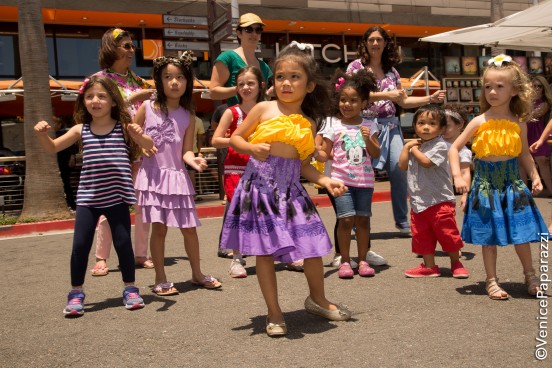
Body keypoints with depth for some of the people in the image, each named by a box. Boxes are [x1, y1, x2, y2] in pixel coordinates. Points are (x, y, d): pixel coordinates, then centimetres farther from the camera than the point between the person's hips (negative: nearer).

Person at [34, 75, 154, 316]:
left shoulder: (123, 128, -1)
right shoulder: (81, 130, 5)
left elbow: (149, 146, -10)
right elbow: (52, 148, 10)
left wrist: (139, 135, -31)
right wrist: (42, 134, -10)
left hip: (117, 197, -2)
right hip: (88, 198, 2)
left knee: (123, 242, 3)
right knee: (80, 244, 0)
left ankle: (130, 289, 21)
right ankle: (76, 293, 17)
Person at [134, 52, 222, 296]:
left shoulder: (188, 116, 3)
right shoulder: (147, 108, -1)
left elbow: (186, 150, -1)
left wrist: (193, 160, -21)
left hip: (178, 177, 2)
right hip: (153, 175, -2)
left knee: (189, 228, 8)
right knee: (159, 228, -1)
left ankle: (197, 274, 26)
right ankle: (160, 280, 13)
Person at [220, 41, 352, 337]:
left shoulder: (308, 123, 8)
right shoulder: (264, 109, 0)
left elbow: (303, 165, 12)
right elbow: (235, 138, 5)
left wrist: (324, 180, -2)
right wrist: (252, 148, -14)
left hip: (291, 190, 3)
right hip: (260, 185, -2)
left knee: (314, 247, 3)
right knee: (265, 251, 3)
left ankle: (317, 299, 30)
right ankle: (274, 313, 18)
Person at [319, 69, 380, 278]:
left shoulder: (369, 126, 7)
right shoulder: (334, 127, 1)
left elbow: (376, 154, 4)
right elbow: (325, 153, 6)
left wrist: (368, 139, -10)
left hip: (364, 180, 2)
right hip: (342, 179, -2)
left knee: (363, 219, 4)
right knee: (346, 219, -8)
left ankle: (362, 260, 16)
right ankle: (345, 261, 6)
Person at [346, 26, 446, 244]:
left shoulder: (391, 70, 16)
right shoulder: (356, 66, 2)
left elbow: (404, 101, 17)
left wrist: (431, 99, 7)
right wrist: (387, 95, -16)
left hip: (390, 125, 4)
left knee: (399, 169, -9)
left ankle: (402, 221, 5)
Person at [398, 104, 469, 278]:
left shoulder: (440, 146, -11)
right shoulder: (415, 146, 12)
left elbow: (426, 161, -24)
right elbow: (402, 166, 7)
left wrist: (414, 149, -9)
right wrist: (406, 147, 1)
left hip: (439, 200, -7)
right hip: (418, 201, 7)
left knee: (447, 232, 2)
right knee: (421, 235, 10)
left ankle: (456, 262, 22)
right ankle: (429, 266, 21)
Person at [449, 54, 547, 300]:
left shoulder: (518, 123, 1)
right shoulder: (479, 122, -6)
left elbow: (524, 154, 13)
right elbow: (454, 148, -4)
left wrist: (535, 176, 0)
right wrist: (457, 176, -14)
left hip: (513, 183, 2)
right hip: (486, 185, -2)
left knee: (521, 233, 6)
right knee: (489, 237, 5)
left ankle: (530, 275, 29)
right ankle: (491, 281, 20)